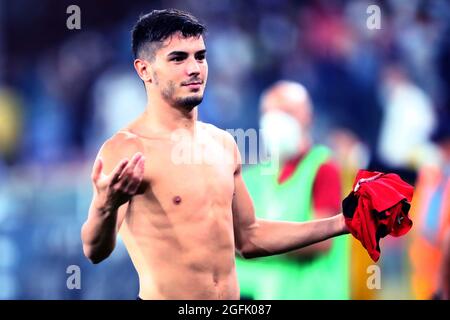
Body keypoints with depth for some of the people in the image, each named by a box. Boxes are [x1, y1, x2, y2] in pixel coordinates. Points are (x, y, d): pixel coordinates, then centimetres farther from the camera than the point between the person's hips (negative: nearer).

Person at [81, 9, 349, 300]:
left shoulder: (223, 143, 7)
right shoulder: (125, 149, -13)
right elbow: (96, 251, -23)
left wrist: (341, 223, 14)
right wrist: (105, 207, -44)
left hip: (231, 298, 6)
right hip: (166, 298, -6)